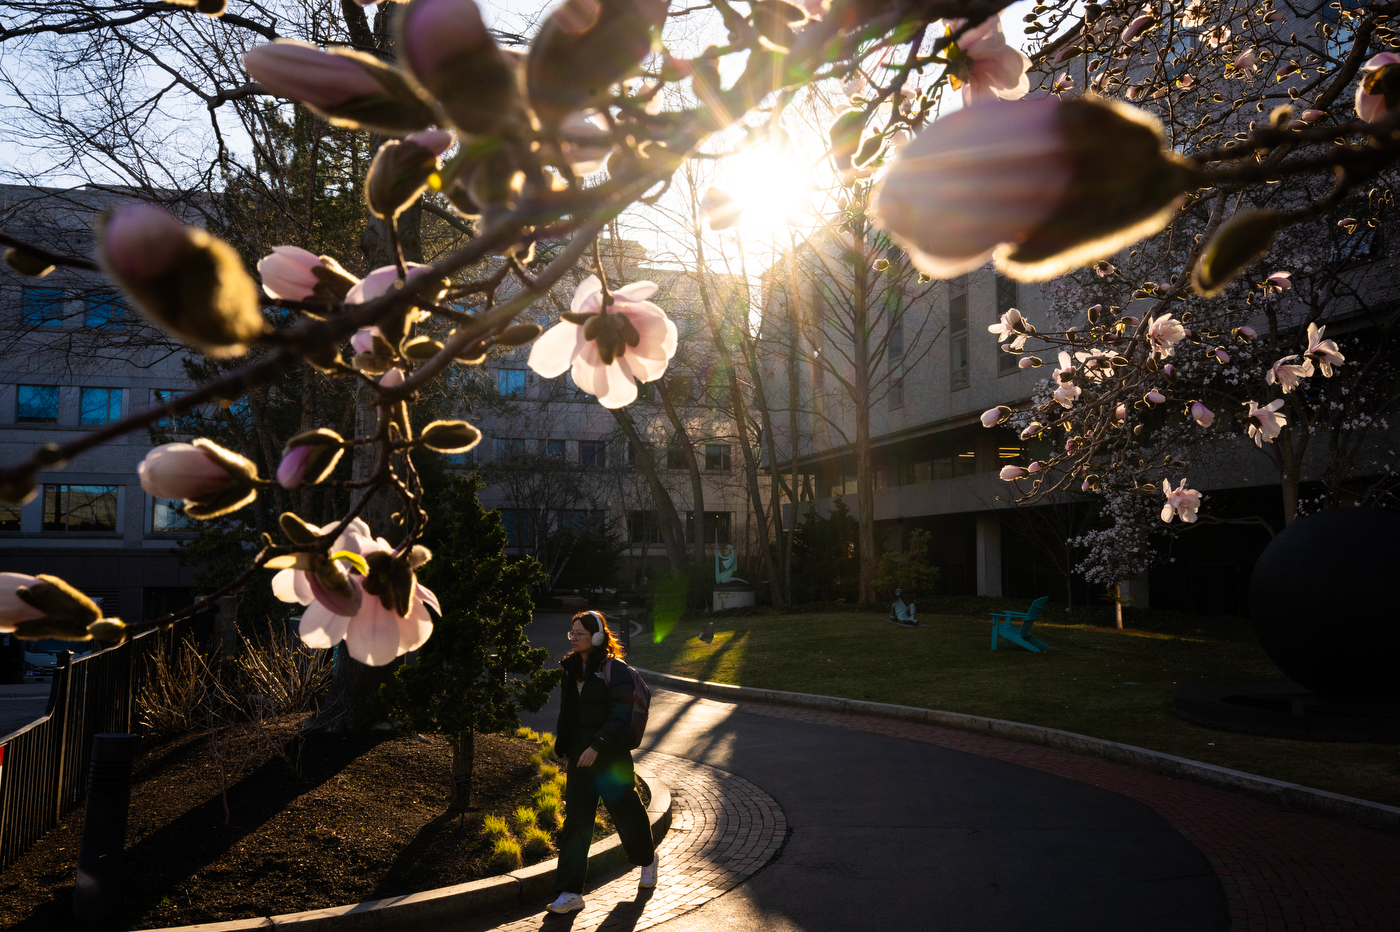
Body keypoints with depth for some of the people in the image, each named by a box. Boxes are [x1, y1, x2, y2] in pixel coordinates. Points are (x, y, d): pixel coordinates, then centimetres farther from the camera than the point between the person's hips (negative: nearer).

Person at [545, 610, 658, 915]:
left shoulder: (615, 669, -14)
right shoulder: (570, 668, 6)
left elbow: (620, 716, -19)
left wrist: (597, 746, -28)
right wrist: (562, 746, 16)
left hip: (612, 757, -5)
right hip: (580, 756, 5)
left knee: (626, 811, 13)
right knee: (575, 823, 0)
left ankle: (646, 859, 41)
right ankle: (570, 892, 3)